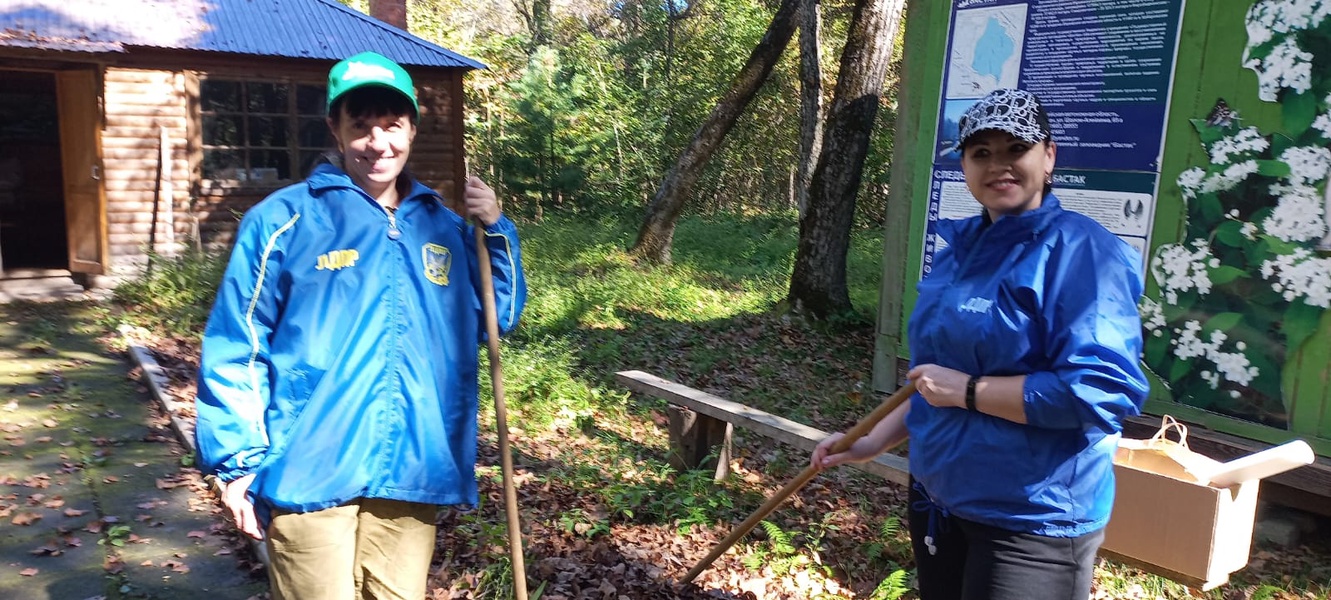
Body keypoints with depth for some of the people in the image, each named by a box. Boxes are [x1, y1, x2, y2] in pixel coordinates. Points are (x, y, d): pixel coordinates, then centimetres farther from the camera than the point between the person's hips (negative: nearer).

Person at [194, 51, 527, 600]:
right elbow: (234, 347, -2)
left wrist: (496, 232, 1)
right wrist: (238, 460, -6)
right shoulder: (285, 219, -3)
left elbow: (498, 319, 14)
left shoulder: (445, 228, 10)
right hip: (310, 474, -4)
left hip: (413, 472, 4)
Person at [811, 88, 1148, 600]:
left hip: (1033, 520, -7)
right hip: (937, 499, 8)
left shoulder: (1080, 252, -16)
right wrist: (873, 442, 11)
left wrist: (969, 391, -21)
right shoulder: (961, 249, 8)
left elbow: (1103, 391, -26)